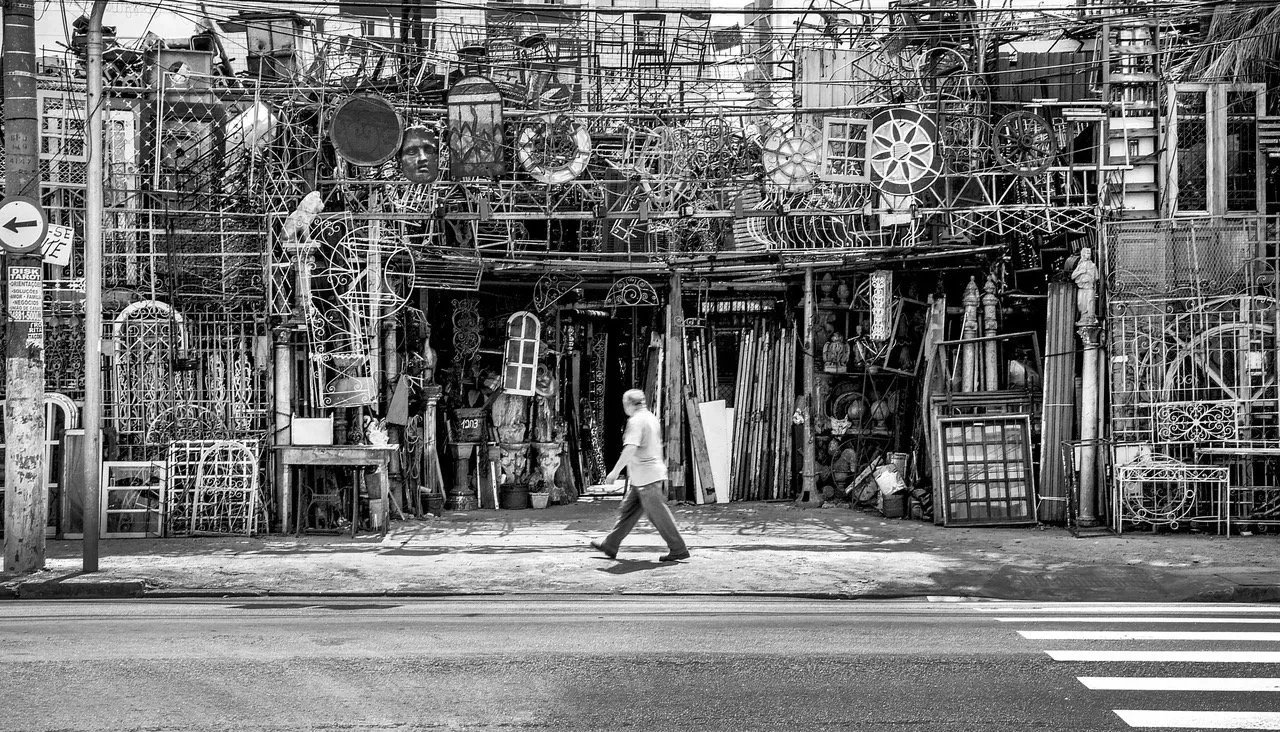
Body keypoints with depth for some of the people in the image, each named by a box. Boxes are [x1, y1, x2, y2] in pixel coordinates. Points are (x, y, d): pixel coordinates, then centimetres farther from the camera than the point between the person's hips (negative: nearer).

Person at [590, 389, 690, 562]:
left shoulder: (636, 421, -15)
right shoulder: (651, 418, 15)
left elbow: (630, 449, -25)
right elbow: (658, 446, 21)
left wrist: (615, 471, -23)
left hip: (645, 476, -10)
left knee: (658, 514, -5)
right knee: (627, 510, 14)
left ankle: (678, 549, -1)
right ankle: (610, 545, 20)